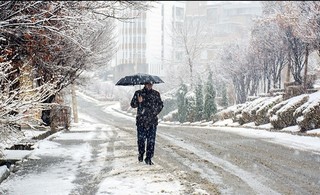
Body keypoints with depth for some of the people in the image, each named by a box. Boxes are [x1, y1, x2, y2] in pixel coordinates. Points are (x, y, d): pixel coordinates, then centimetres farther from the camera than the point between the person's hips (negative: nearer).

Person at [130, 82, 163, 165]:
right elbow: (132, 104, 2)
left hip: (152, 121, 1)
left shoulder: (156, 94, 8)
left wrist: (156, 112, 1)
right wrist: (138, 102, -18)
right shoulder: (138, 93, 4)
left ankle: (148, 158, 7)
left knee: (151, 140, -2)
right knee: (141, 139, 0)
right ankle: (141, 154, 26)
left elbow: (160, 105, 16)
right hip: (141, 121, -1)